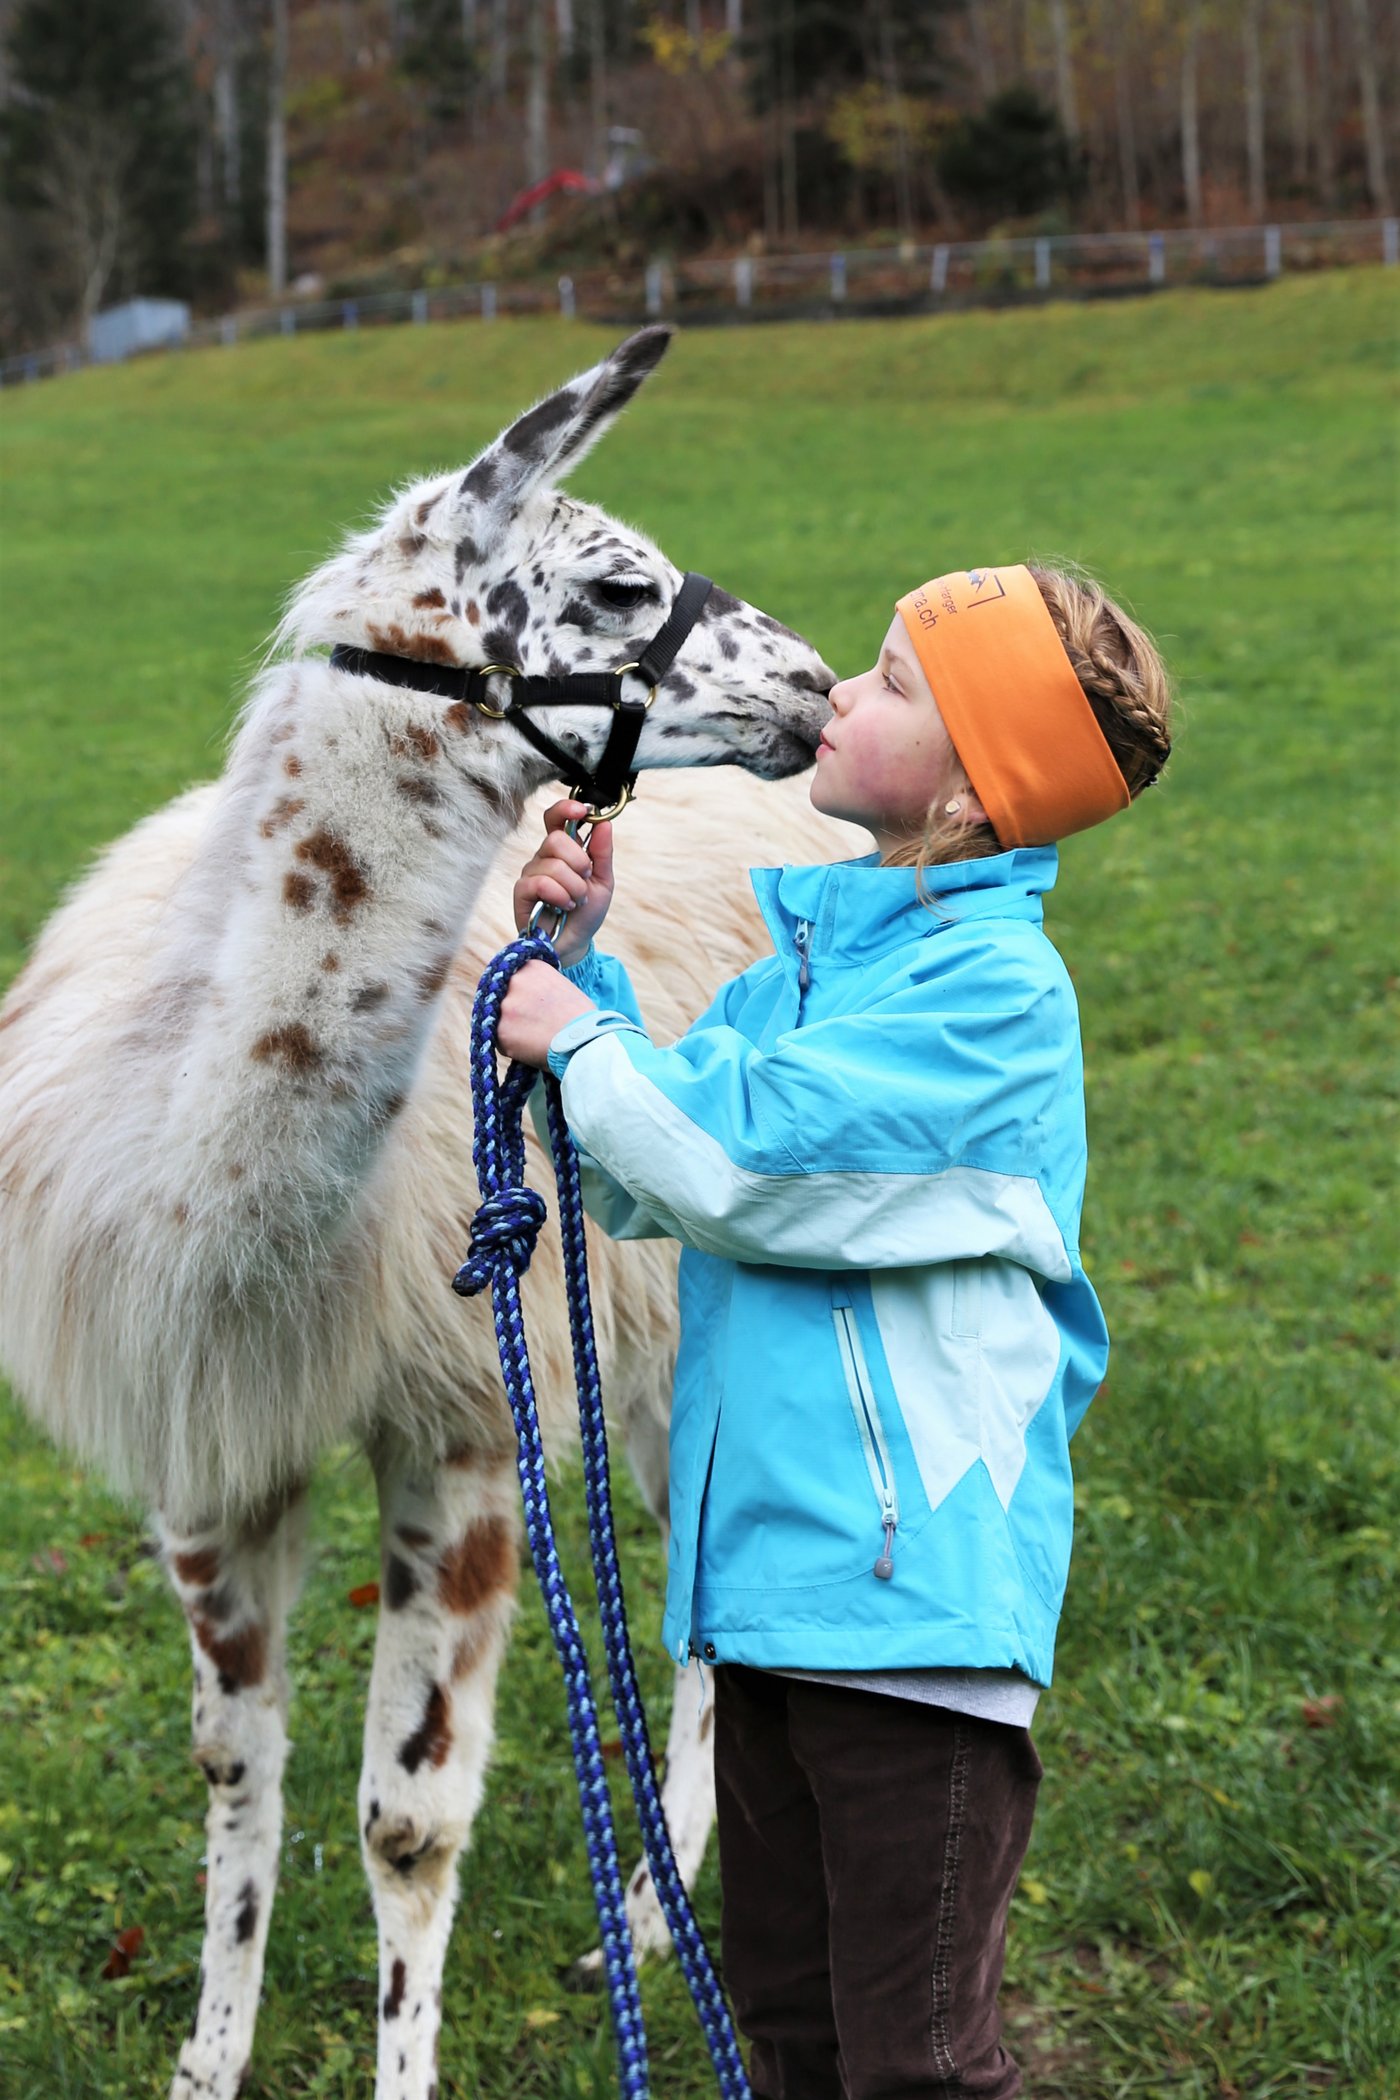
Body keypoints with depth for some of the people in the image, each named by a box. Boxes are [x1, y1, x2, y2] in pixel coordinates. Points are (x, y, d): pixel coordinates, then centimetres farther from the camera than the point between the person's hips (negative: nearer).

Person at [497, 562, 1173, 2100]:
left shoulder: (994, 983, -14)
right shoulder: (812, 955, 13)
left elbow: (735, 1164, -22)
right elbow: (637, 1192, 18)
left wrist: (582, 1040, -5)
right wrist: (579, 951, 11)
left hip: (910, 1583, -9)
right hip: (766, 1567, 9)